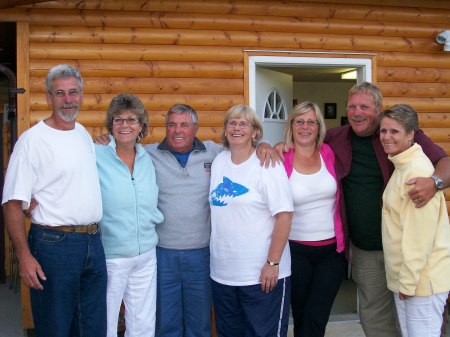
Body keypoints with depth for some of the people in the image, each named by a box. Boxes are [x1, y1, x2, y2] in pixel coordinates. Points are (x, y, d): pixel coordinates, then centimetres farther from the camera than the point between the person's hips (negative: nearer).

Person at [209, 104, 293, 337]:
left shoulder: (267, 165, -9)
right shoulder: (218, 162, 8)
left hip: (262, 274, -6)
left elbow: (284, 215, -14)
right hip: (222, 273, 6)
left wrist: (273, 263, -17)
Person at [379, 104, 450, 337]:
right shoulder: (401, 166, 10)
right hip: (403, 275, 9)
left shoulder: (418, 171, -20)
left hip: (422, 277, -9)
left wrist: (408, 281, -18)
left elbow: (419, 233, -22)